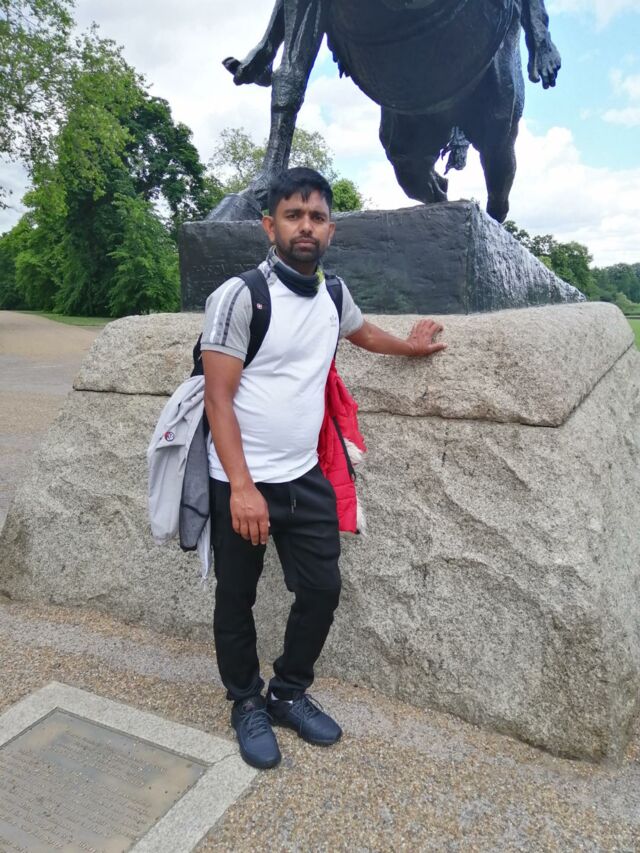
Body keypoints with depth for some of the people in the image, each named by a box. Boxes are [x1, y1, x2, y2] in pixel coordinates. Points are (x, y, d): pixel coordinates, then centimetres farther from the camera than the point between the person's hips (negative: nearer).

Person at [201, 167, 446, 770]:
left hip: (307, 480, 6)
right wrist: (242, 488, -23)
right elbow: (218, 398, -17)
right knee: (236, 601, 11)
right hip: (241, 484, -5)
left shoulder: (332, 294, 5)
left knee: (322, 590, 10)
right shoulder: (239, 296, -14)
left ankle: (289, 694, 35)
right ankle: (247, 704, 35)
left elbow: (361, 331, 30)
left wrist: (410, 346, 42)